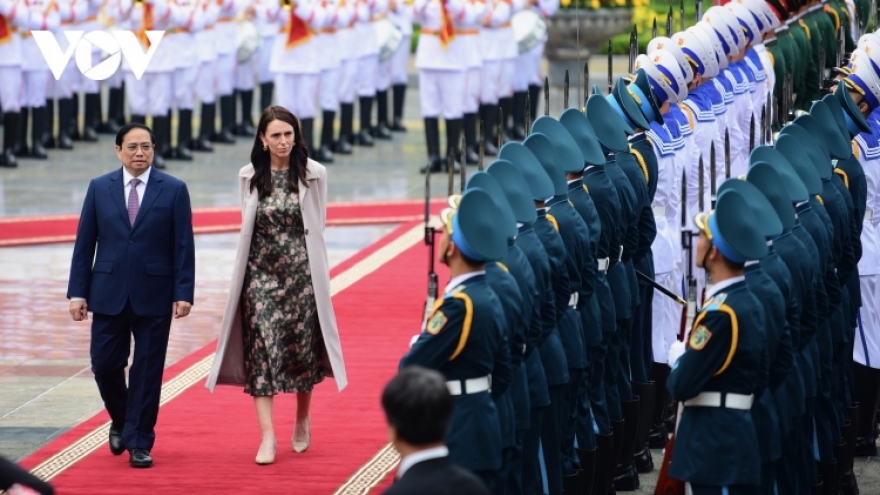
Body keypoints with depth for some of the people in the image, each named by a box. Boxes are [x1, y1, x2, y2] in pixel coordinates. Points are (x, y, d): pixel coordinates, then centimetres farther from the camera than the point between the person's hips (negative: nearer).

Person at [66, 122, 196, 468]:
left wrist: (184, 293, -8)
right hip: (108, 293, 2)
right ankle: (120, 421, 28)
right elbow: (84, 243, 6)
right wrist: (77, 292, 0)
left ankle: (139, 442, 9)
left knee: (147, 370, 1)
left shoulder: (174, 190, 0)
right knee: (105, 365, 2)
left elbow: (184, 246, -2)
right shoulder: (99, 189, 5)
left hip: (154, 296, -2)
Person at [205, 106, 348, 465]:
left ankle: (303, 419, 31)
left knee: (303, 348, 6)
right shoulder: (249, 177, 3)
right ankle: (267, 435, -10)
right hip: (261, 274, 1)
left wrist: (315, 269, 5)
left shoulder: (314, 175, -1)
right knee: (261, 349, -8)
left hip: (302, 273, -1)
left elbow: (318, 228, 5)